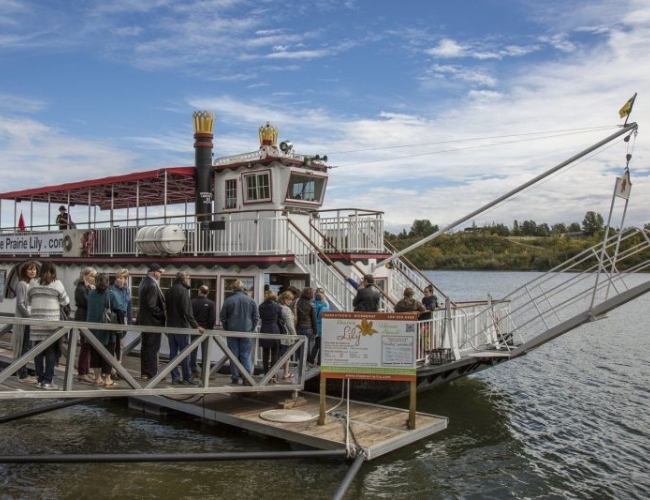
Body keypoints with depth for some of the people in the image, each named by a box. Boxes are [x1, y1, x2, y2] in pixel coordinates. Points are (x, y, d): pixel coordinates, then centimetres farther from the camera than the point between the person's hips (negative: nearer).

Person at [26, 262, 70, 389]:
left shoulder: (33, 283, 7)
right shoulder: (57, 284, -3)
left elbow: (29, 301, 14)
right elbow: (65, 302, 3)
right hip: (52, 322, -3)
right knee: (51, 352, 1)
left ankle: (39, 379, 12)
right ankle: (48, 380, 2)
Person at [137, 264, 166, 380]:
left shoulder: (144, 282, 11)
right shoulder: (152, 285, -20)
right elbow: (152, 306, -23)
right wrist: (163, 315, -12)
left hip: (144, 320, 10)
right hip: (153, 321, -10)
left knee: (145, 347, 14)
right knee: (152, 348, -4)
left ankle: (144, 373, 21)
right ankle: (151, 373, 1)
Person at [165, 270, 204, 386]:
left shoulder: (169, 291, 12)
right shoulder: (183, 290, -14)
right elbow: (187, 310, -21)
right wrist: (196, 326, -21)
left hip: (171, 326, 8)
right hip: (181, 326, -8)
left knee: (173, 352, 8)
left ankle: (175, 378, 10)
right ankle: (187, 378, 1)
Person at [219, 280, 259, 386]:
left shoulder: (228, 300, -3)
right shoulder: (251, 300, 0)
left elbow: (222, 316, 1)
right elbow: (256, 316, 3)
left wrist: (227, 329, 12)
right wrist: (251, 329, 13)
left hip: (232, 332, -1)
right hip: (247, 332, 1)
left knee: (234, 355, 6)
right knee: (245, 355, 6)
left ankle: (235, 378, 7)